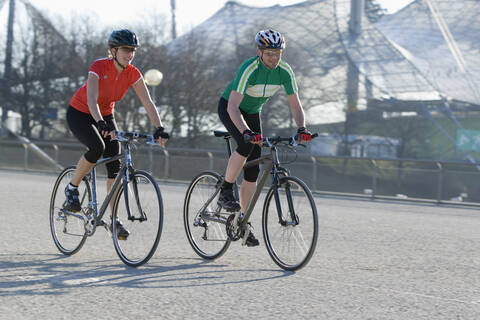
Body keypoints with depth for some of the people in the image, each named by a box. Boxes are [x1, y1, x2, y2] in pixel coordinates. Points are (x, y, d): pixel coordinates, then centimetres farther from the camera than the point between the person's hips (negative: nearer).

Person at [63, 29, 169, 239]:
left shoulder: (132, 74, -14)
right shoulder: (98, 67, -29)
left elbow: (148, 103, -18)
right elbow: (91, 100, -41)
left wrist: (159, 129, -32)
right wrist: (101, 124, -57)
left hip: (105, 116, 5)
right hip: (79, 114, -5)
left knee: (115, 166, -8)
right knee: (97, 147, -32)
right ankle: (72, 188, -9)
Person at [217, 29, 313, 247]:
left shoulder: (285, 72, -18)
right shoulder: (249, 69, -34)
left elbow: (295, 104, -14)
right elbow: (233, 107, -42)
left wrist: (301, 128, -32)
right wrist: (247, 132, -56)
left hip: (252, 112, 5)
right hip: (228, 108, -5)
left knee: (253, 171, -2)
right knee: (246, 145, -34)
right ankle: (226, 193, -17)